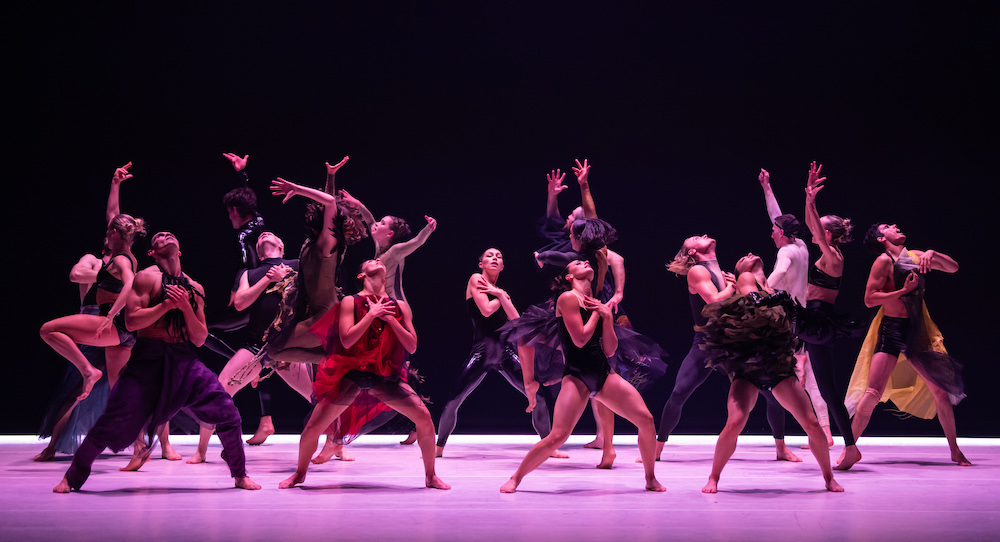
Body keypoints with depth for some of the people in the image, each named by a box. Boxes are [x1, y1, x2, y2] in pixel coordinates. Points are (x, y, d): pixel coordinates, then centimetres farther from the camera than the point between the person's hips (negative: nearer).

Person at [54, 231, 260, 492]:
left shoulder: (195, 289, 12)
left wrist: (185, 306, -7)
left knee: (226, 413, -8)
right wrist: (167, 304, -16)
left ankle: (240, 475, 10)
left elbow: (200, 339, 7)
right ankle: (72, 477, 16)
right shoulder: (147, 277, 0)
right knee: (114, 424, -6)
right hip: (149, 361, -3)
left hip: (186, 363, 3)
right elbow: (132, 321, -9)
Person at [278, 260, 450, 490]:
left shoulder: (399, 306, 8)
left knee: (424, 417, -12)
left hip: (386, 377, 2)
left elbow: (412, 346, 0)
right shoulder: (350, 302, 0)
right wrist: (372, 314, -13)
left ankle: (431, 476, 7)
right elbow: (346, 340, -13)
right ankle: (299, 474, 23)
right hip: (351, 375, -2)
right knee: (314, 426, -6)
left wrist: (389, 319, -9)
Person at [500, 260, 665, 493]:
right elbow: (580, 339, -14)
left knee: (646, 420, -5)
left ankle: (651, 479, 15)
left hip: (604, 375, 6)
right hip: (577, 377, -6)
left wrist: (607, 317, -2)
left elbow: (610, 350, 9)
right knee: (557, 437, -16)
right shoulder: (568, 298, -4)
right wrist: (597, 312, -2)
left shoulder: (599, 305, 15)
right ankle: (515, 478, 5)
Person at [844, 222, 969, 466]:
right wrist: (903, 291, -14)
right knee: (874, 392, -14)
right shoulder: (884, 261, -6)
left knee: (941, 391, 8)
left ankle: (955, 451, 23)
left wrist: (932, 254, -1)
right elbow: (869, 299, -11)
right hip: (892, 330, -6)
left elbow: (953, 267, 16)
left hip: (918, 332, 6)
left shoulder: (916, 256, 12)